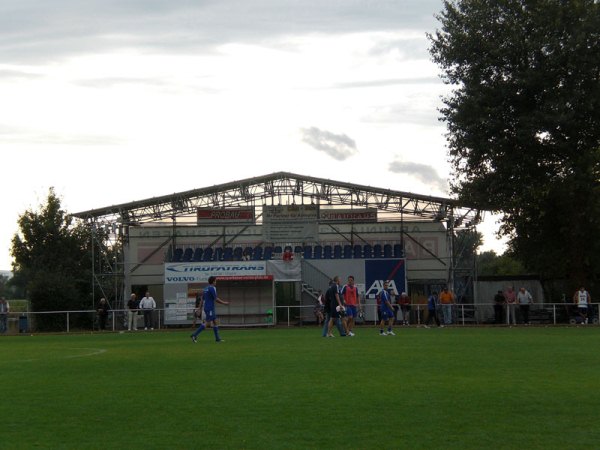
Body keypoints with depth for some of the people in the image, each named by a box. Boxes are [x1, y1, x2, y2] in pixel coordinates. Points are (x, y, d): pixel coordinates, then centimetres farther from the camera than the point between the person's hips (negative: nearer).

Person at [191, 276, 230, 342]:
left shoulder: (205, 289, 14)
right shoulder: (212, 288, -13)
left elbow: (202, 300, 15)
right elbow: (216, 299, -15)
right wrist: (224, 303, -3)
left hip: (206, 308, 10)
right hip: (210, 309, -10)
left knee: (215, 322, 11)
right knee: (207, 323, -10)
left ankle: (217, 338, 11)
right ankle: (194, 335, -14)